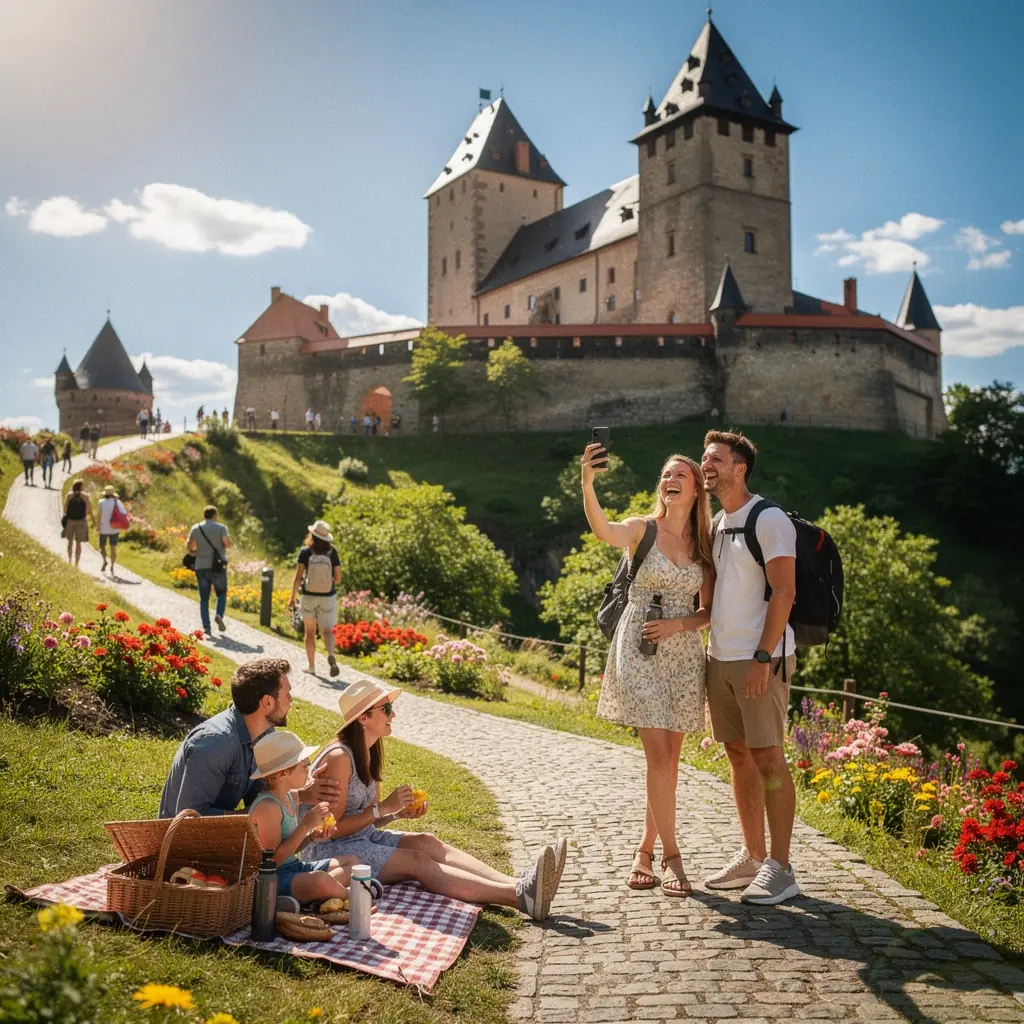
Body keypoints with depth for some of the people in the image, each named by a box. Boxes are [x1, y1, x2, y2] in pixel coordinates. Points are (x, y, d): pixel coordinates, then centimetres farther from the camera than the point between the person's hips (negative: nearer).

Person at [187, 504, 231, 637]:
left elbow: (189, 546, 10)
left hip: (201, 567, 2)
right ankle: (219, 615, -12)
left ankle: (206, 626, -1)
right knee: (222, 594, 13)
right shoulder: (221, 527, -3)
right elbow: (228, 543, -15)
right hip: (218, 567, -2)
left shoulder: (195, 528, 6)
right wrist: (224, 545, 7)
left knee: (204, 598, 7)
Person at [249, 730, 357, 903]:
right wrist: (306, 825, -23)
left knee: (352, 862, 12)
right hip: (274, 879, -10)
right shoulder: (267, 807, -21)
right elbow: (274, 858, -22)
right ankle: (348, 895, -5)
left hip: (294, 868, 10)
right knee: (320, 880, -36)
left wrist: (313, 836, -3)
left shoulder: (292, 796, 8)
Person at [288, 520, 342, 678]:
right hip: (328, 597, 0)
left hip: (309, 597, 0)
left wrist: (292, 597, -3)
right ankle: (331, 654, -21)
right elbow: (338, 578, -4)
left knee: (310, 631, 16)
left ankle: (311, 665, 24)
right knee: (327, 630, 8)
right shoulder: (332, 552, -7)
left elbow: (298, 577, -10)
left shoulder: (305, 552, -10)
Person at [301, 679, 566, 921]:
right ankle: (520, 896, -37)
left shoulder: (368, 753, 9)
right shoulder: (338, 757, -20)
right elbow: (332, 828, -21)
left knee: (426, 842, -15)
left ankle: (520, 884, -31)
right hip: (328, 849, -8)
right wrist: (384, 807, -21)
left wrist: (400, 812, -6)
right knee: (418, 861, -24)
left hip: (363, 838, 9)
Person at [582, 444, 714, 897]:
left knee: (669, 758, 7)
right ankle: (671, 855, 4)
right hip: (639, 651, -4)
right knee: (658, 756, -8)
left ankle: (646, 850, 20)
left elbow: (710, 611, 10)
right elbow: (602, 529, -26)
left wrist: (677, 624, -10)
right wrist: (587, 481, -42)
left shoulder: (703, 545, 9)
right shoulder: (643, 529, -2)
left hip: (683, 654, 4)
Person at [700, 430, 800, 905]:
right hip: (720, 657, 8)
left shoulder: (768, 519, -9)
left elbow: (784, 592, -15)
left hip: (760, 658, -8)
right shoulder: (716, 523, 16)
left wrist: (763, 657, -19)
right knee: (739, 757, 11)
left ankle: (780, 868, 5)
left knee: (767, 757, -4)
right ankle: (751, 858, 22)